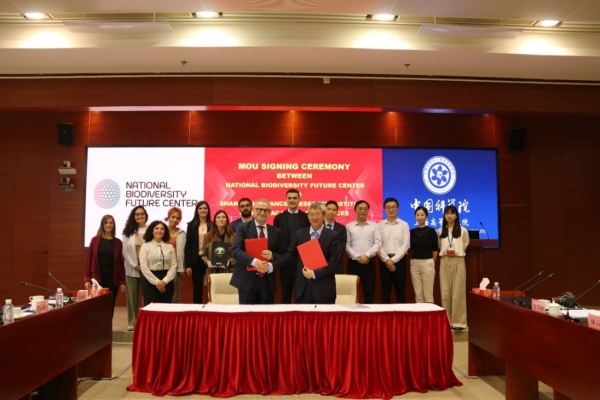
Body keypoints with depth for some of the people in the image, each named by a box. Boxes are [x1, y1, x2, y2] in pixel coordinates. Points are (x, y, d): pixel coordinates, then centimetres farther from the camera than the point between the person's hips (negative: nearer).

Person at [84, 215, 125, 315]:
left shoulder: (118, 242, 4)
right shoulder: (95, 240, 1)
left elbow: (120, 262, 5)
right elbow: (89, 260, 1)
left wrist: (122, 281, 3)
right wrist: (87, 279, -5)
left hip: (113, 279, 1)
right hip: (97, 278, -1)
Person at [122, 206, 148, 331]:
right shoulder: (128, 231, 7)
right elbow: (124, 250, 2)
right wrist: (133, 264, -8)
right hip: (132, 268, 2)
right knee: (132, 296, 6)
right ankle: (132, 322, 16)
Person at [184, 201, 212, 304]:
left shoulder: (212, 225, 2)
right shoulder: (191, 225, 5)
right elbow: (188, 245, 4)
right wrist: (187, 265, -2)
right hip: (196, 260, 1)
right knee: (197, 289, 6)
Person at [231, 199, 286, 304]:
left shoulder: (276, 232, 8)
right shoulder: (243, 228, -1)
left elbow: (282, 255, 8)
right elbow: (235, 250, -13)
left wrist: (272, 256, -15)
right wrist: (255, 261, -28)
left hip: (267, 280, 3)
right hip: (247, 279, -3)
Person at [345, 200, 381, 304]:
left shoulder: (374, 226, 7)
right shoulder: (349, 226, 3)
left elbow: (378, 243, -1)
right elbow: (346, 246, -2)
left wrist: (367, 255, -12)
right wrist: (358, 257, -12)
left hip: (369, 262, 1)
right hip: (353, 263, -1)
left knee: (369, 292, 4)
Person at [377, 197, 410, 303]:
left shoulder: (404, 225, 3)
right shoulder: (379, 225, 4)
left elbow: (405, 245, -4)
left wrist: (394, 260, -12)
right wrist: (387, 260, -12)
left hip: (399, 260, 0)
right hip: (384, 260, 0)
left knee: (400, 290, 4)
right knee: (385, 290, 5)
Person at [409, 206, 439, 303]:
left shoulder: (431, 231, -2)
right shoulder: (412, 232, 6)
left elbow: (435, 249, 4)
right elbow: (411, 248, 11)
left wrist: (432, 263, 10)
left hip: (427, 263, -3)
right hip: (414, 263, 3)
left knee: (428, 293, 1)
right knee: (417, 293, 8)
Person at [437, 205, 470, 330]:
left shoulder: (463, 230, 2)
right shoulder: (440, 231, 7)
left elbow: (465, 246, 13)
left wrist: (456, 252, 3)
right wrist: (445, 252, 8)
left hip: (458, 262, -2)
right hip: (445, 262, 2)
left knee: (458, 292, -4)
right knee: (445, 292, 2)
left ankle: (458, 321, 1)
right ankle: (447, 321, 10)